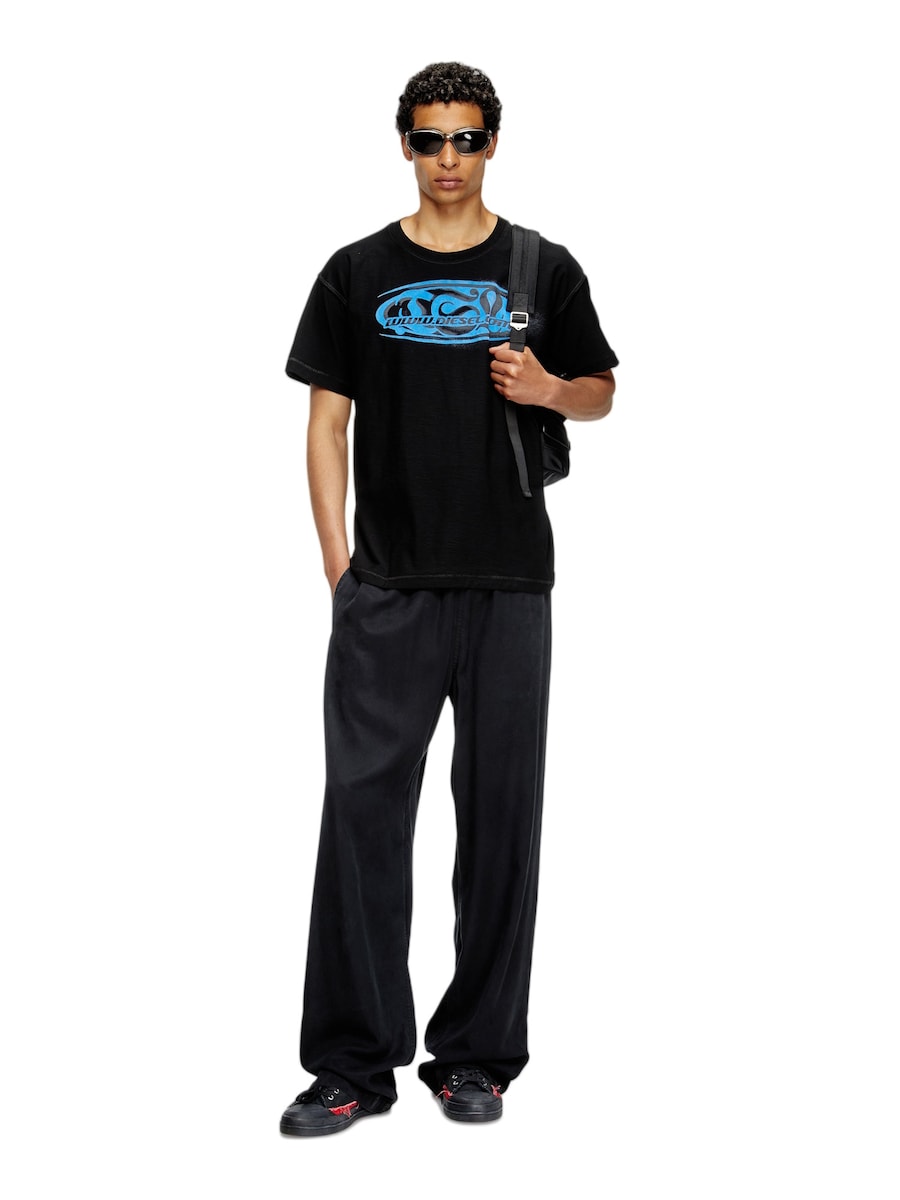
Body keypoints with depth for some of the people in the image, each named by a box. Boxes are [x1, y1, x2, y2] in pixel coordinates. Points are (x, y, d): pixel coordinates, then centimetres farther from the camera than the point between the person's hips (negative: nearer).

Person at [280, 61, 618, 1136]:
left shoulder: (543, 270, 7)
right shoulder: (357, 273, 7)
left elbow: (601, 393, 14)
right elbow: (328, 419, 6)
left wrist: (547, 388, -9)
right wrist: (336, 553, -3)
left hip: (508, 583, 1)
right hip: (387, 585, 0)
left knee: (501, 814, 5)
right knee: (363, 805, -3)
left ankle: (477, 1054, 18)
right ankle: (355, 1062, 7)